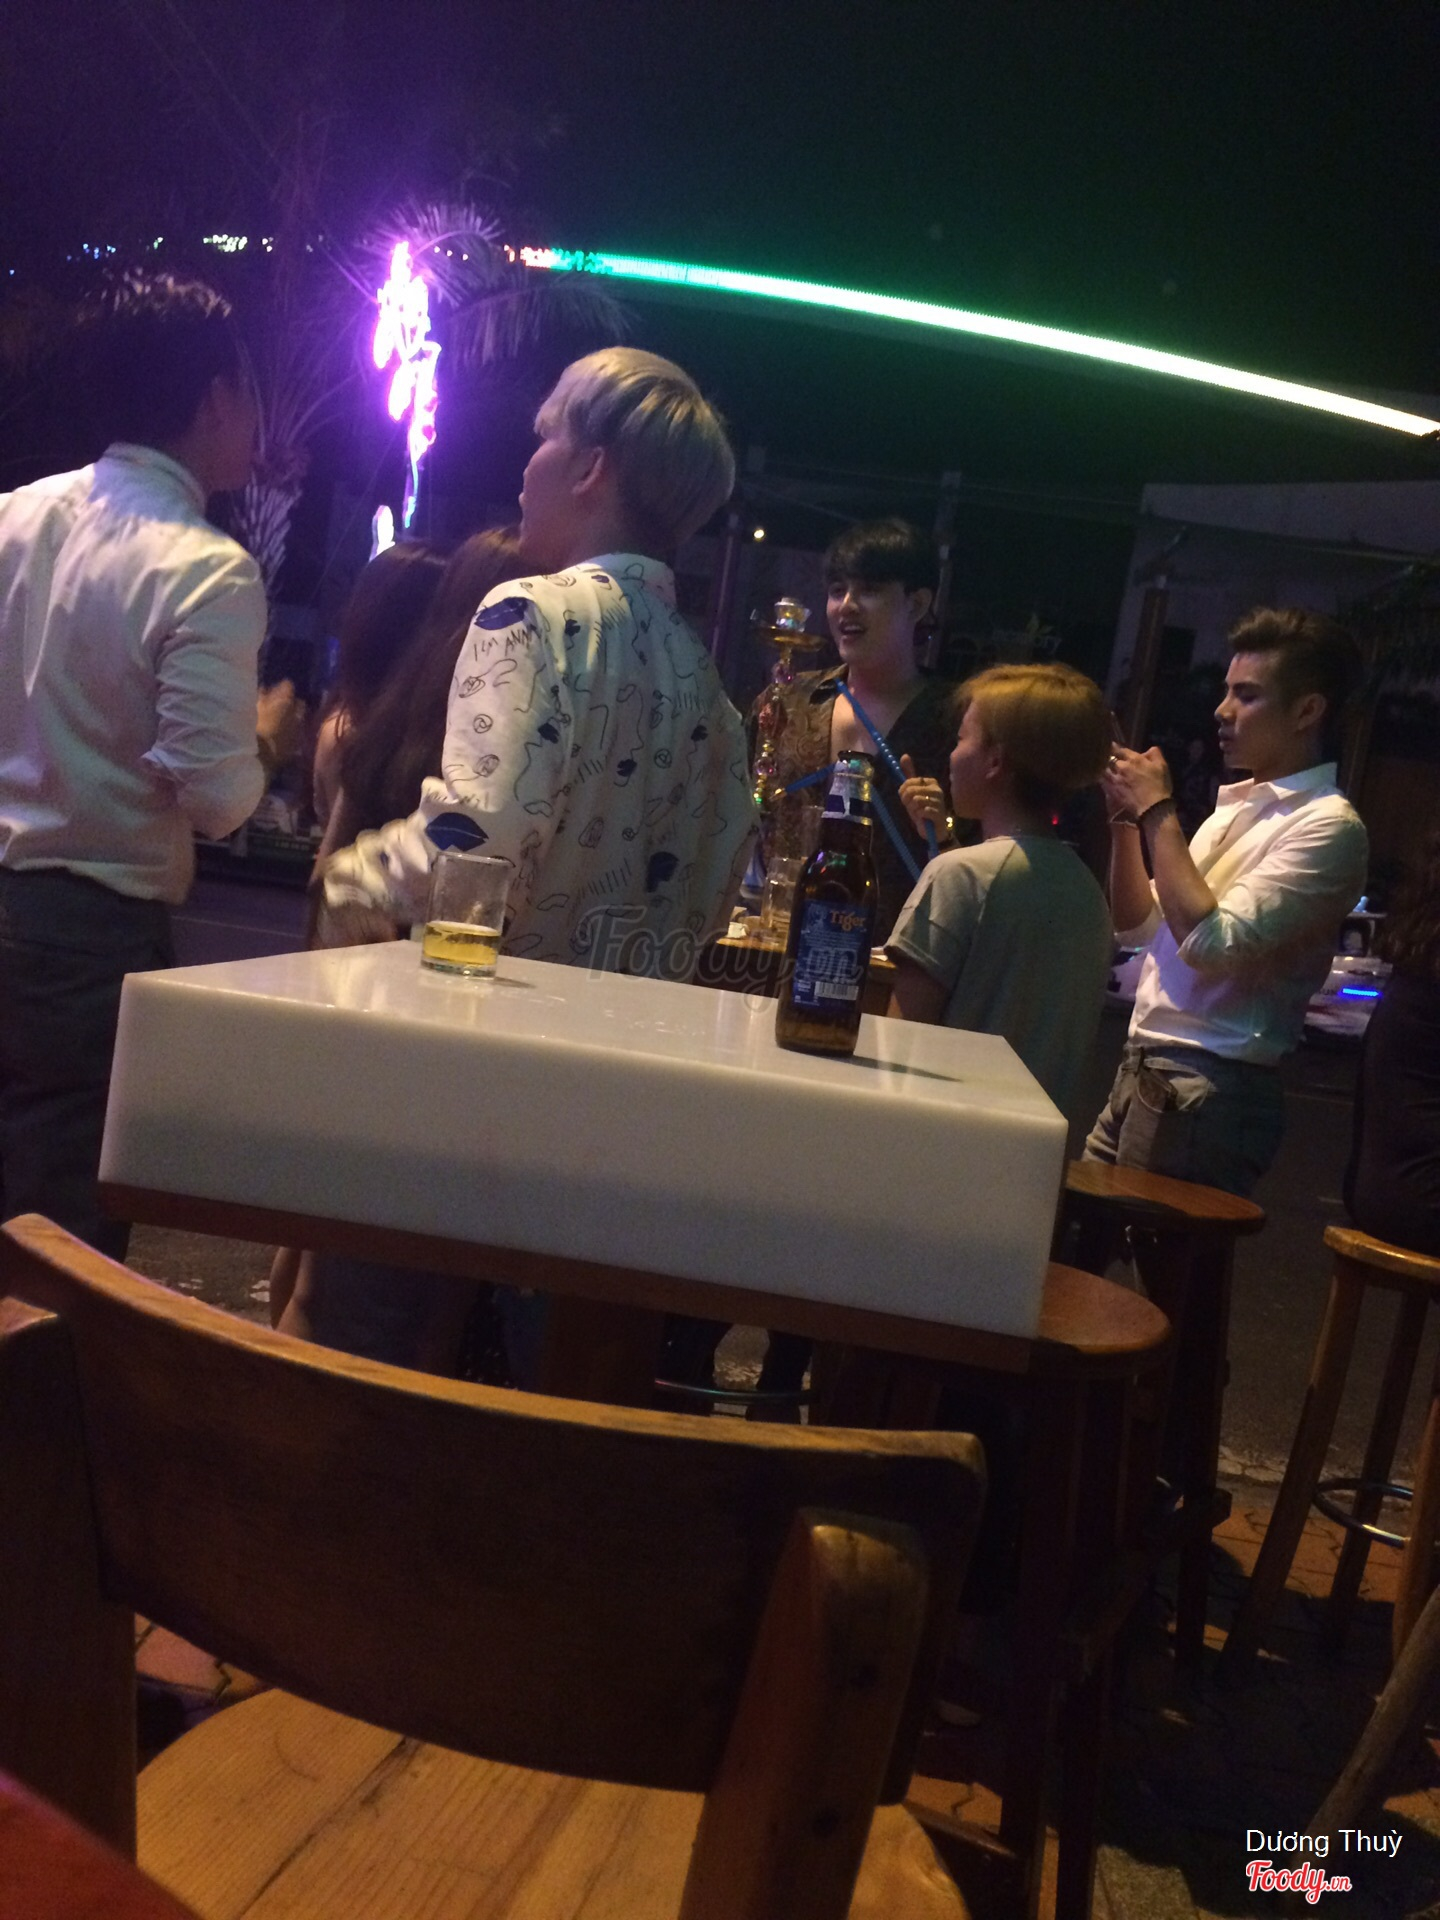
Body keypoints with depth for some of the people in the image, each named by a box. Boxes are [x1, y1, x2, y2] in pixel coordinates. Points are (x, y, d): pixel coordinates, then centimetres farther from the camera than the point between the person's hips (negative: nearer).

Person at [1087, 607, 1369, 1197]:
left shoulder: (1328, 825, -11)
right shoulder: (1237, 803, 15)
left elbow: (1211, 942, -22)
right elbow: (1139, 926, 19)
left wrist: (1158, 812, -14)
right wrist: (1126, 817, 5)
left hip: (1207, 1088, -8)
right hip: (1142, 1068, 8)